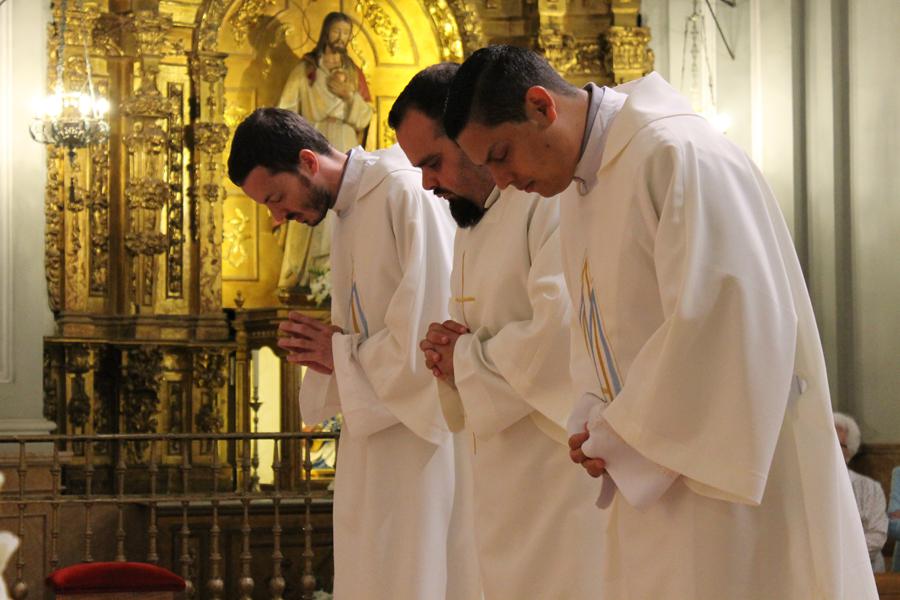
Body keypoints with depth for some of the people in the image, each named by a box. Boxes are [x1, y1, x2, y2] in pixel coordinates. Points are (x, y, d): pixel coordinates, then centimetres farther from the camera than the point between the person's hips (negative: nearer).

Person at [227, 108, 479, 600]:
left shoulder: (406, 195, -15)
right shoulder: (346, 213, 14)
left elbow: (433, 328, -22)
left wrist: (340, 353, -9)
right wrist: (322, 349, 0)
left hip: (420, 426, -9)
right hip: (374, 429, 9)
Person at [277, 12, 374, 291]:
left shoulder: (354, 72, 15)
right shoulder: (305, 69, 6)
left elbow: (366, 114, 10)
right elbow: (287, 111, 1)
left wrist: (349, 94, -7)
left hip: (346, 149, 3)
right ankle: (305, 275, -8)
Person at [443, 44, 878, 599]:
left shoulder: (681, 157, -18)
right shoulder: (578, 189, 12)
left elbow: (721, 320, -25)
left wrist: (625, 439, -15)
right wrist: (593, 422, 1)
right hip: (652, 480, 9)